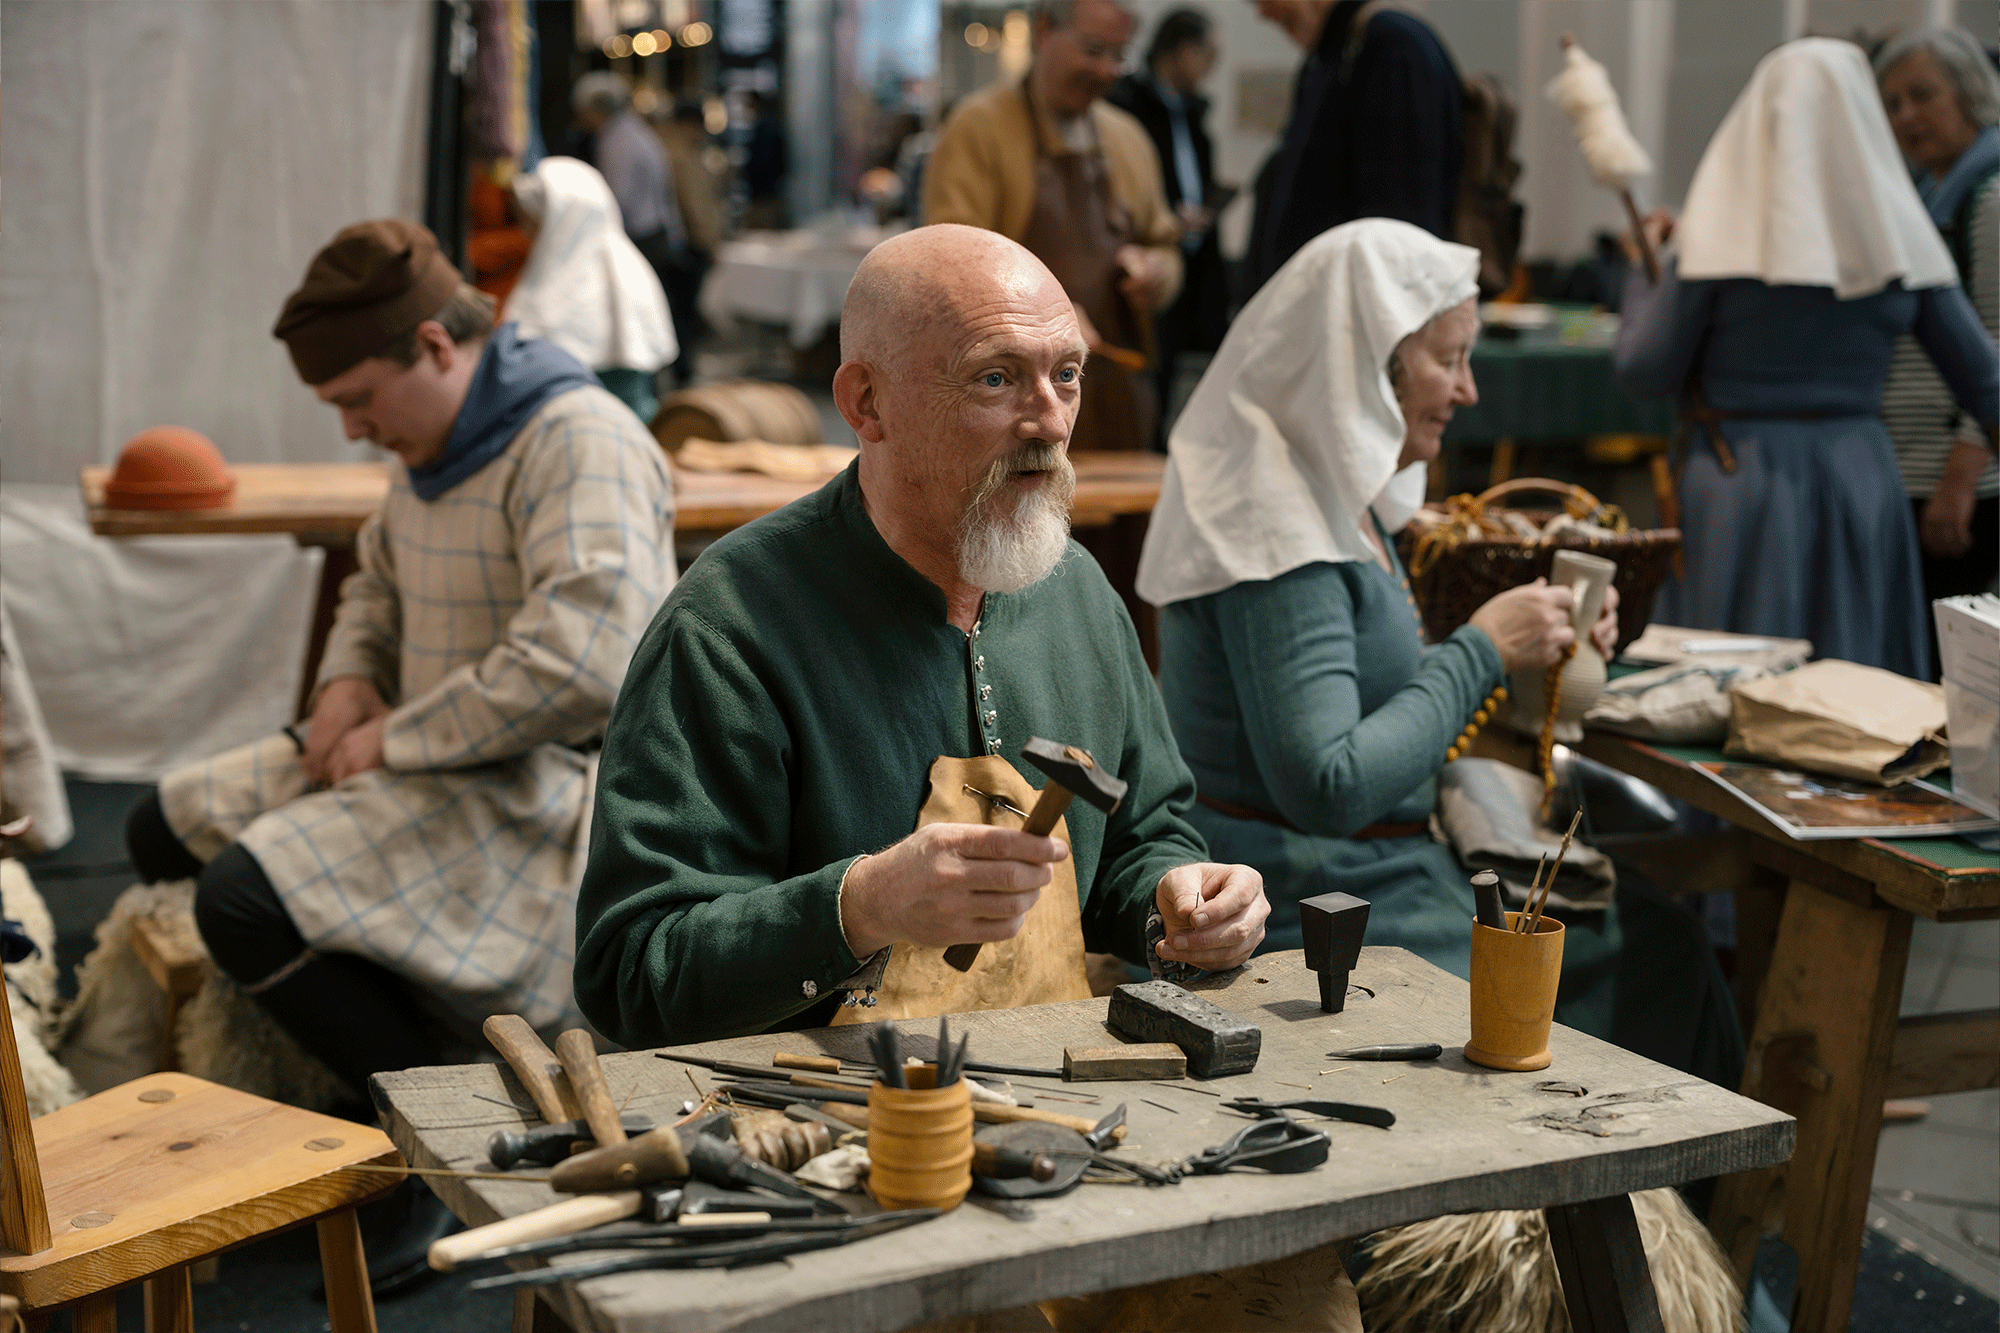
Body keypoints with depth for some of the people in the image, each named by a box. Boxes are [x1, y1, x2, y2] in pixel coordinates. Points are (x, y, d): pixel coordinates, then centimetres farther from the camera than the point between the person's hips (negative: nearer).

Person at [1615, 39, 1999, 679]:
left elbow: (1644, 373, -6)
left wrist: (1641, 267, 9)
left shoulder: (1724, 235, -10)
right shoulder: (1901, 240, -1)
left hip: (1739, 480, -3)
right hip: (1863, 479, 3)